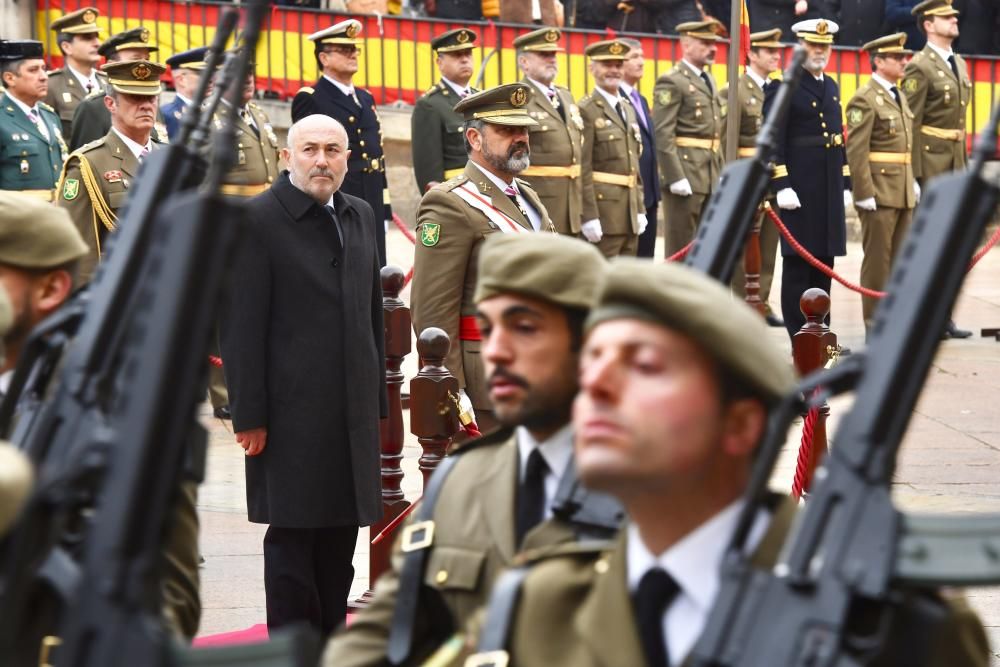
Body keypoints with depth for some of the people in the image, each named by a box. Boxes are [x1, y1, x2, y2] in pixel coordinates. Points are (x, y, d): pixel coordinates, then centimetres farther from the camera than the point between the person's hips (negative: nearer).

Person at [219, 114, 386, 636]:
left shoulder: (359, 216, 13)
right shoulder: (256, 220, -8)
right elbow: (241, 327, -11)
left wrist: (377, 399, 16)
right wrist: (248, 415, -14)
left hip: (353, 413, 6)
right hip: (291, 413, -6)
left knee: (339, 542, 10)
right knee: (292, 539, -2)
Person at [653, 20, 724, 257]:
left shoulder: (708, 81, 18)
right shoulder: (672, 82, -10)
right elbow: (663, 135, -16)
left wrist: (720, 174, 18)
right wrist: (676, 178, -21)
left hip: (710, 177, 9)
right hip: (685, 176, -9)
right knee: (682, 251, -4)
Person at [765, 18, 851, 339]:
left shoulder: (831, 87, 16)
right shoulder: (783, 88, -8)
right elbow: (773, 141, -13)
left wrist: (845, 185, 16)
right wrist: (782, 186, -19)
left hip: (830, 189, 7)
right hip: (800, 189, -7)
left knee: (824, 259, 9)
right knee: (798, 262, -4)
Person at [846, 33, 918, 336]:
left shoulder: (899, 97, 16)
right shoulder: (865, 99, -11)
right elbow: (856, 151, -15)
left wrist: (913, 181, 14)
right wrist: (865, 194, -19)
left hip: (904, 192, 8)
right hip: (879, 193, -8)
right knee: (877, 260, -3)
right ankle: (875, 324, 2)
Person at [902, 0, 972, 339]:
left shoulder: (959, 65, 15)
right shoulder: (920, 67, -10)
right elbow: (910, 124, -13)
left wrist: (965, 164, 16)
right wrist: (913, 175, -17)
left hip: (955, 162, 8)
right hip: (929, 162, -8)